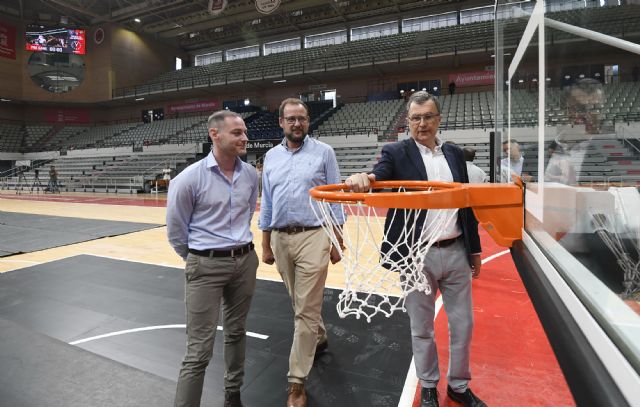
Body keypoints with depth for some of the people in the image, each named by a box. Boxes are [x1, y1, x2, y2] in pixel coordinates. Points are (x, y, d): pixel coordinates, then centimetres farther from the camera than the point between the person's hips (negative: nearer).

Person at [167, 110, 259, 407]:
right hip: (206, 266, -5)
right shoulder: (190, 178, -14)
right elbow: (176, 229, -3)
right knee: (199, 350, -1)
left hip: (245, 261, 5)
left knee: (236, 333, 19)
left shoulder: (251, 175, 1)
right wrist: (198, 259, 7)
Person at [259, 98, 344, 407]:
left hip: (313, 237, -4)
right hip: (280, 239, 5)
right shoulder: (271, 157, 9)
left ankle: (296, 382, 9)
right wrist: (265, 245, 11)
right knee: (301, 303, 19)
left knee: (306, 310, -3)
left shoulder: (324, 152, -1)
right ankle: (319, 338, 46)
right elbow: (266, 203, 12)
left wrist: (337, 242, -4)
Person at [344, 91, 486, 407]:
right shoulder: (396, 153, -3)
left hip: (456, 253, 4)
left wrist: (475, 249, 13)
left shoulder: (455, 153, 9)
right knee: (421, 329, 12)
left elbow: (466, 203, 12)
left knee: (463, 325, 15)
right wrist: (362, 178, -46)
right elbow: (378, 177, -22)